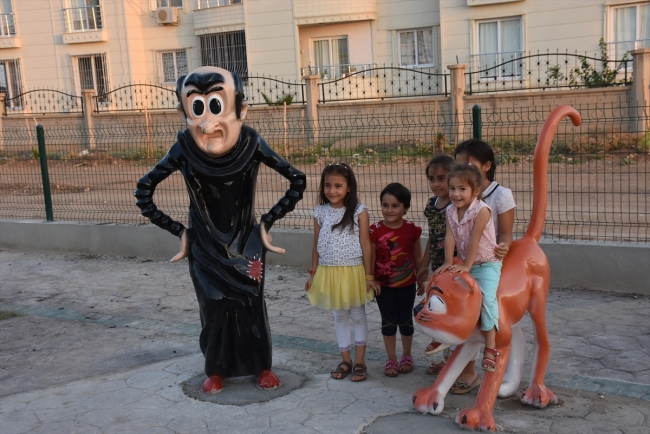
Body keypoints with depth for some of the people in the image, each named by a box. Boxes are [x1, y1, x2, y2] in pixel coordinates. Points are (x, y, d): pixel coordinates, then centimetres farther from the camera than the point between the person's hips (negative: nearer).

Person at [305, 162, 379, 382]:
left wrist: (369, 275, -7)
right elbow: (316, 245, 7)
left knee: (358, 316, 9)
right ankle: (345, 360, 25)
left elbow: (366, 245, -7)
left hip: (353, 271, -3)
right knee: (340, 317, 14)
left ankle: (360, 361, 21)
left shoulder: (359, 211, -8)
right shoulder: (320, 213, 1)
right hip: (329, 273, 3)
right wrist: (313, 273, 6)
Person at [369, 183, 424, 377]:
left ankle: (407, 356, 32)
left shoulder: (412, 229, -8)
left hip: (406, 283, 1)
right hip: (383, 284, -1)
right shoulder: (375, 231, -12)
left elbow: (418, 257, 3)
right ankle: (391, 359, 23)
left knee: (405, 320, 13)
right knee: (388, 321, 8)